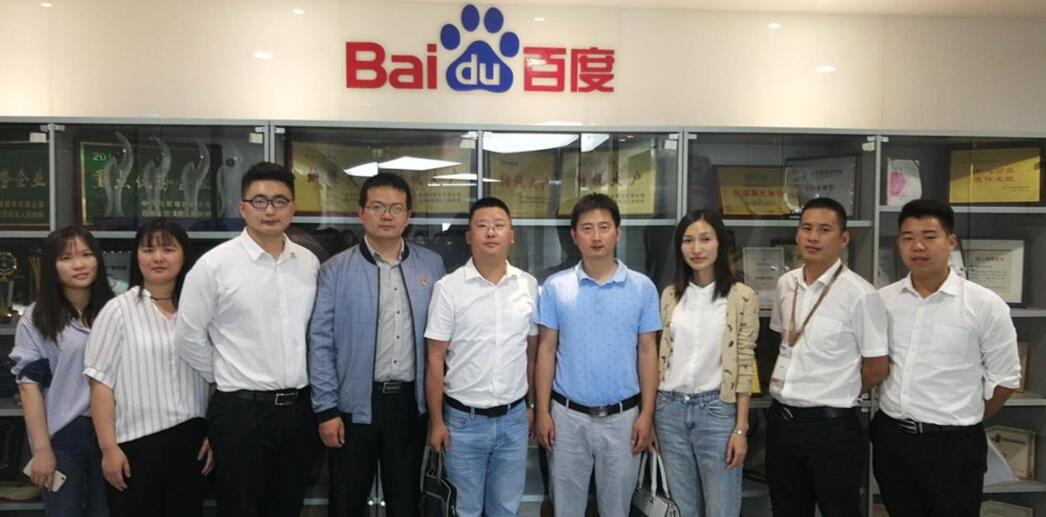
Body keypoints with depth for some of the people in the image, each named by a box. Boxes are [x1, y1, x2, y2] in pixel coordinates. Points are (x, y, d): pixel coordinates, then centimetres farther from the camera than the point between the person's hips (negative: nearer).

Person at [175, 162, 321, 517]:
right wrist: (226, 377, 4)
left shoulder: (309, 262, 3)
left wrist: (297, 381, 10)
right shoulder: (215, 264, -9)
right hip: (241, 411, -4)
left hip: (300, 408, 4)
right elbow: (188, 338, -3)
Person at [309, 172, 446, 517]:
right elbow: (320, 343, -6)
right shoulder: (336, 270, -5)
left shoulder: (432, 266, 2)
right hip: (355, 403, -1)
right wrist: (326, 409, -8)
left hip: (410, 400, 2)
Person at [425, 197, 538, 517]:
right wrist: (436, 421, -7)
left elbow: (532, 350, 9)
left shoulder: (529, 285, 0)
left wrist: (531, 405, 12)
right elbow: (435, 359, -7)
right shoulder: (448, 287, -10)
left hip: (514, 418, 3)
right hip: (464, 419, -3)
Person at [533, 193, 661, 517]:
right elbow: (546, 350, 1)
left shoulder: (642, 287, -2)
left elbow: (647, 352, 1)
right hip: (568, 415, 0)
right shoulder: (556, 287, -2)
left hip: (622, 417, 0)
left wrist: (647, 414, -3)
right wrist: (542, 411, -3)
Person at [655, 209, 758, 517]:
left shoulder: (742, 297, -5)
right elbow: (660, 357, 9)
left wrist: (741, 428, -7)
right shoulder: (670, 295, 6)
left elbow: (745, 365, -5)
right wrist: (649, 416, 7)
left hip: (717, 411, -3)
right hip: (670, 411, 4)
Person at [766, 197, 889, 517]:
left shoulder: (859, 294, -14)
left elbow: (877, 368, -7)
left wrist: (838, 395, 4)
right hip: (781, 419, 6)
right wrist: (786, 388, 11)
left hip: (831, 426, -5)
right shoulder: (786, 284, 4)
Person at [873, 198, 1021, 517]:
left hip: (953, 445, -3)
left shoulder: (985, 305, -8)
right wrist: (900, 418, 10)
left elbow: (1005, 378, 0)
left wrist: (967, 422, 8)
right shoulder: (882, 300, 1)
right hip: (890, 438, 3)